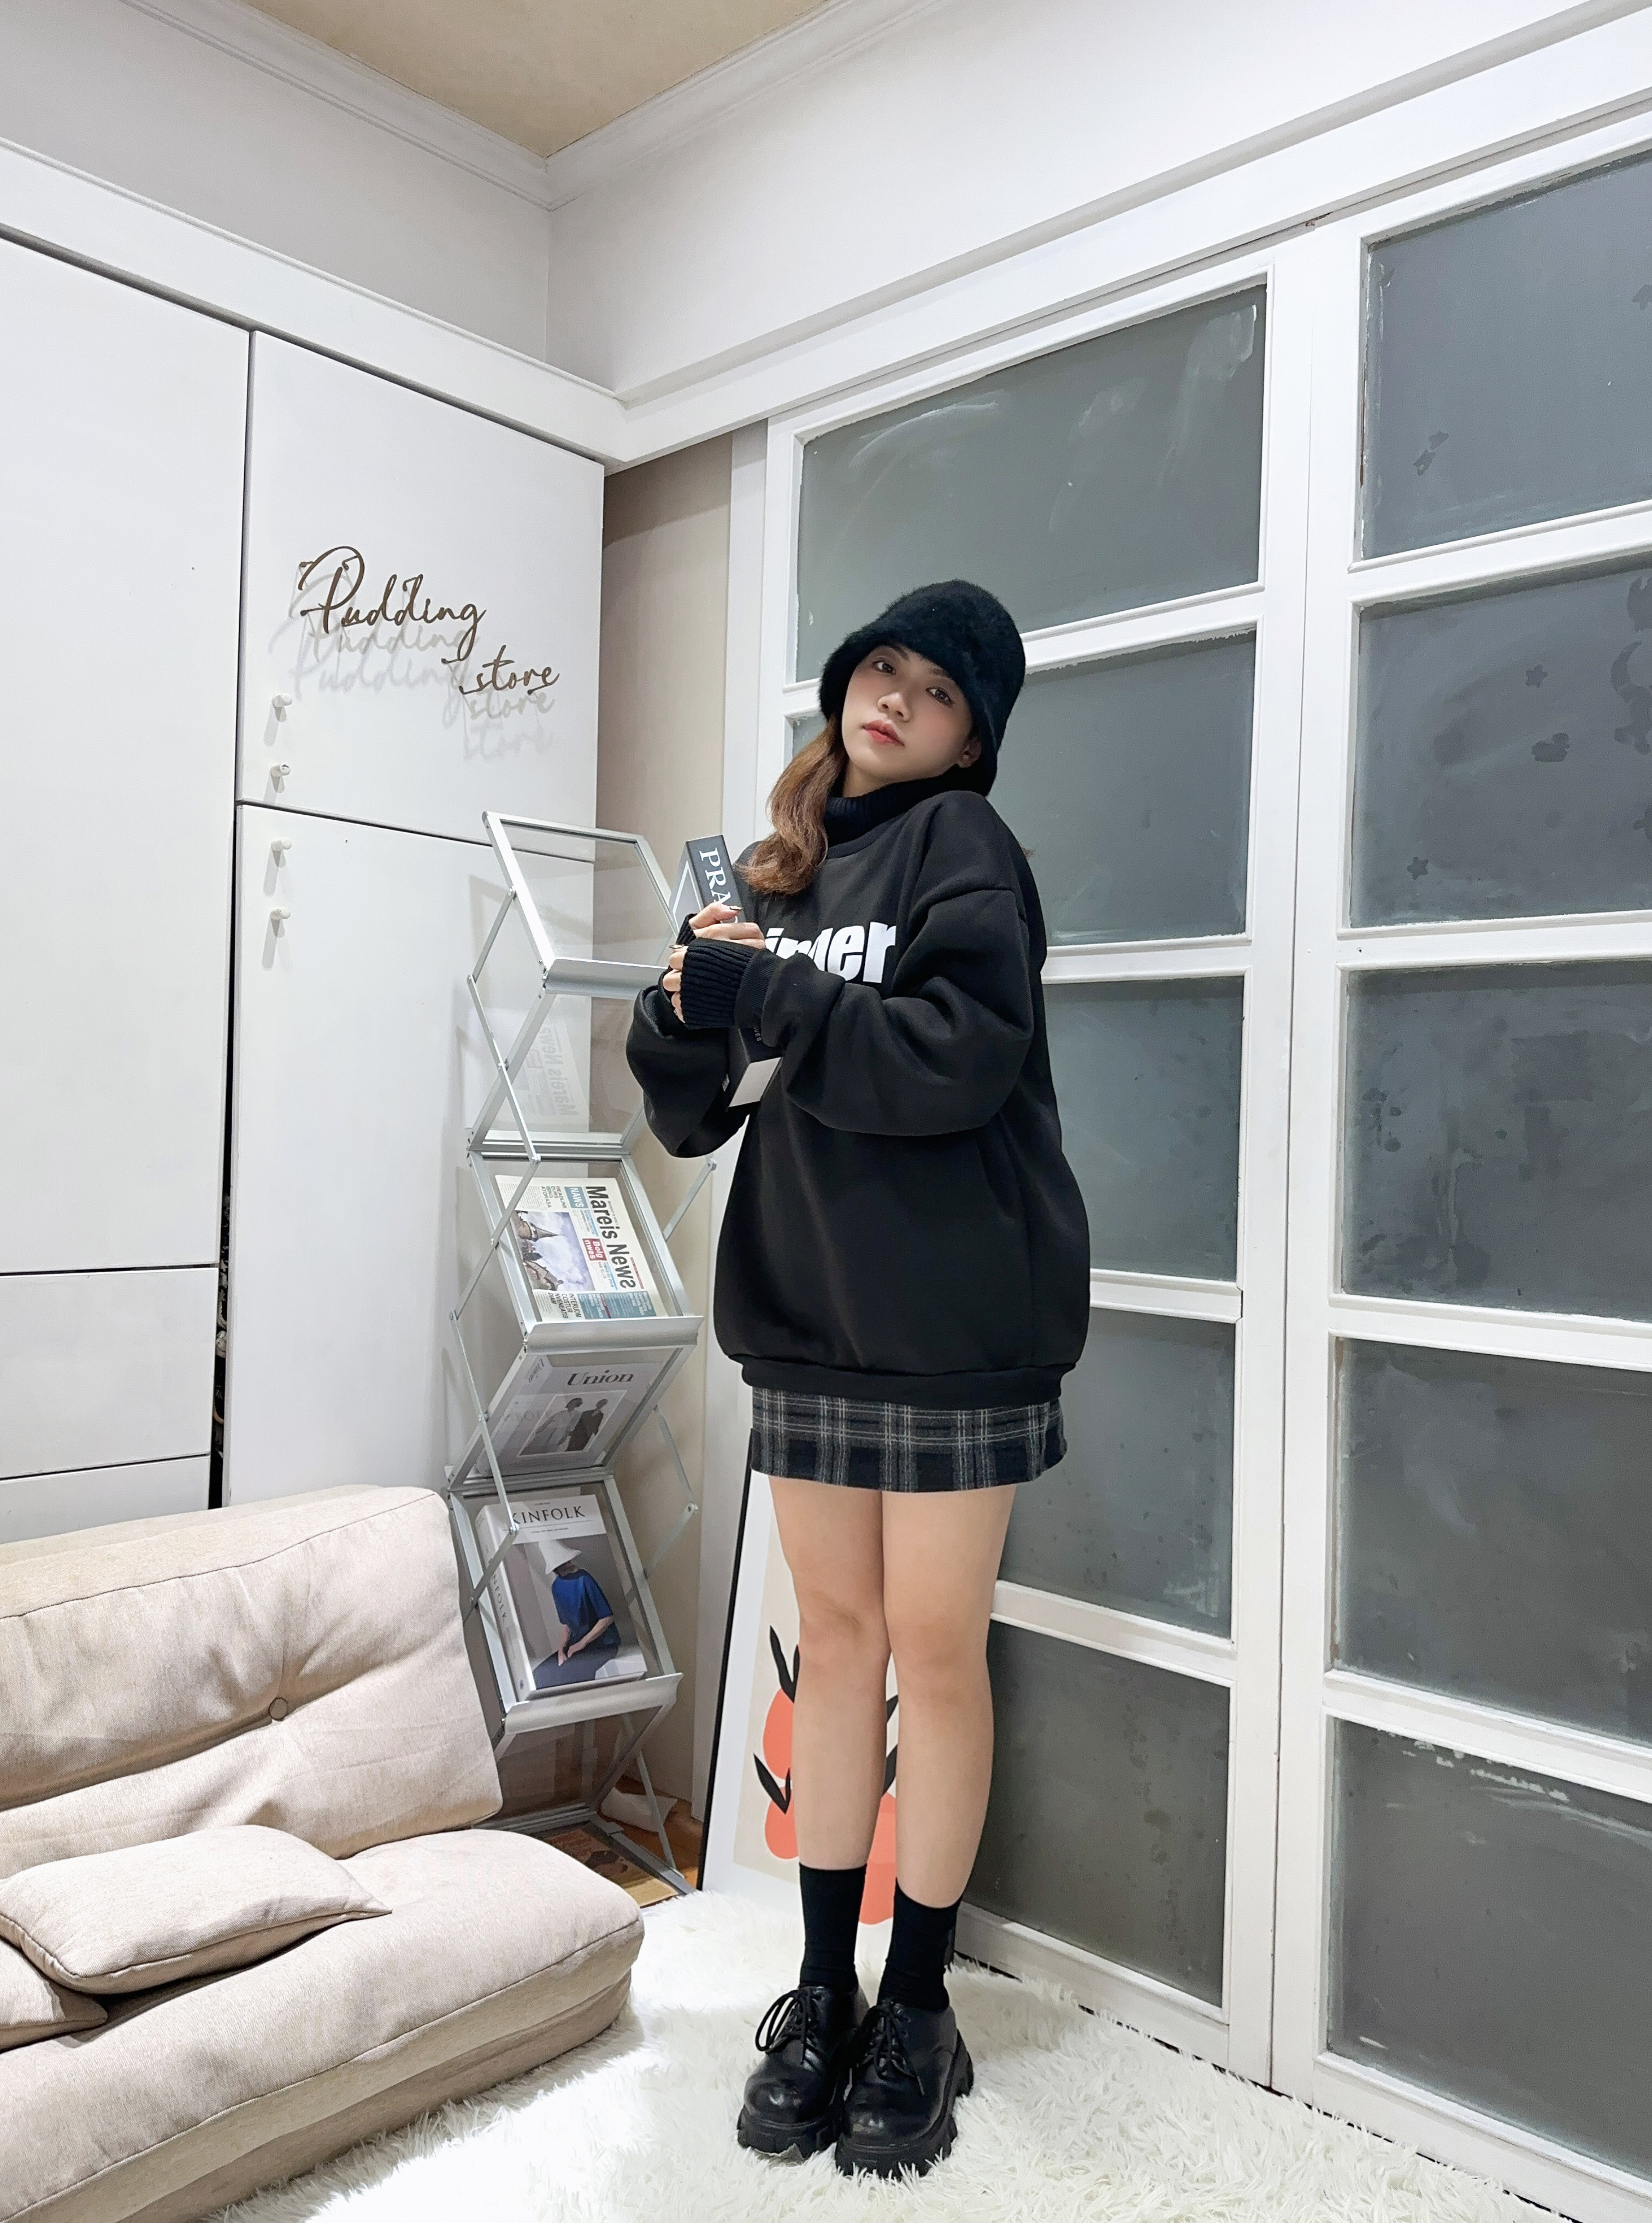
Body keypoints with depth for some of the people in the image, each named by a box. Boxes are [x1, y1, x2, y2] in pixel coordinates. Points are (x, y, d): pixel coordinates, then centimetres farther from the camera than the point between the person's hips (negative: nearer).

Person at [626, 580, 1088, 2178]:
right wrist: (684, 1011, -9)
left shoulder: (960, 845, -2)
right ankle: (822, 1989, 27)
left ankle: (916, 2012, 21)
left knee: (936, 1651, 4)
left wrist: (759, 993, -16)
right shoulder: (786, 869, 13)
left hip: (950, 1317, -5)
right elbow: (688, 1113, 11)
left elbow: (960, 1056, -19)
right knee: (835, 1638, 13)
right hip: (805, 1310, 5)